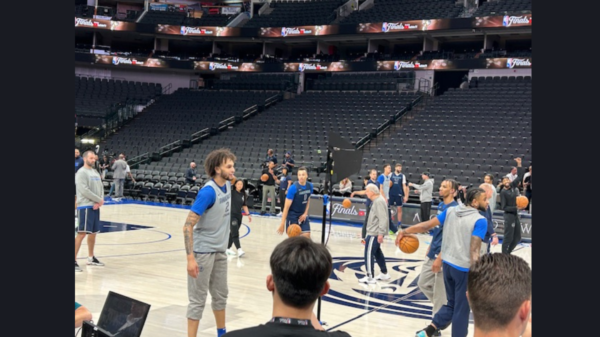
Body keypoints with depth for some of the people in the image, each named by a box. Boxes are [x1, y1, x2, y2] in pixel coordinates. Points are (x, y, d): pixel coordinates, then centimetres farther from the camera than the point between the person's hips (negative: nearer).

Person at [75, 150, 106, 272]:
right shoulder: (81, 172, -10)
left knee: (93, 232, 14)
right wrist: (99, 200, -13)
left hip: (95, 207, 8)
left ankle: (91, 258, 26)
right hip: (85, 207, -8)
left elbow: (100, 187, 13)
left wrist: (100, 201, -5)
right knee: (82, 233, -11)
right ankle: (74, 260, -9)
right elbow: (84, 190, -19)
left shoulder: (95, 172, 16)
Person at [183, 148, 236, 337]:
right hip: (203, 251, -8)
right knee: (198, 299, -1)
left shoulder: (227, 185, 0)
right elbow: (188, 226, -24)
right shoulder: (208, 192, -23)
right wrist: (190, 258, -27)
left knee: (221, 295, 19)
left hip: (220, 250, 8)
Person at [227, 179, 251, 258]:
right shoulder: (231, 192, -7)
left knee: (233, 233, 13)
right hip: (231, 215, -6)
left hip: (239, 215, 6)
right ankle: (239, 249, -18)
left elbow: (244, 205, 16)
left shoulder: (243, 194, 9)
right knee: (235, 233, -12)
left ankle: (228, 248, 24)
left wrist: (248, 214, 11)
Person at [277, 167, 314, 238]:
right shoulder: (293, 188, -21)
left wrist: (305, 213, -1)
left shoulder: (310, 186, -4)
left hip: (302, 215, 5)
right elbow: (286, 207, -21)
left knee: (307, 236, -1)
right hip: (292, 215, -5)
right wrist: (282, 224, -23)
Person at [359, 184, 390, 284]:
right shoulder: (376, 201, 14)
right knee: (377, 252, 20)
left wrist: (381, 233, -26)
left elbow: (383, 218, -24)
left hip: (375, 233, -11)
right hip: (373, 232, 11)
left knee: (369, 254, -7)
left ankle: (370, 277, -3)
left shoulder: (379, 201, -18)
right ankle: (384, 274, 29)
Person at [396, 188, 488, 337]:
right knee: (461, 309, 7)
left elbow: (427, 225, 4)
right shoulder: (480, 221, -13)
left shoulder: (451, 211, 4)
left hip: (447, 264, 6)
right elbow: (474, 250, -20)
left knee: (451, 303, 21)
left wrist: (405, 231, 15)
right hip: (464, 268, -6)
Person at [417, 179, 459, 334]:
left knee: (439, 292, 1)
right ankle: (441, 307, 33)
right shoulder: (440, 205, 10)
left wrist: (440, 258, -22)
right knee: (422, 283, 16)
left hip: (443, 256, -9)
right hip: (433, 253, 9)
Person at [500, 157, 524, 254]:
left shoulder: (513, 186, 4)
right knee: (508, 238, -2)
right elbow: (503, 207, -15)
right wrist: (516, 208, -21)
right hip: (509, 215, -7)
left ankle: (507, 253, 25)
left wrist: (519, 164, 1)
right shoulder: (503, 192, -12)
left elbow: (520, 176, 10)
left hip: (516, 215, 7)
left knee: (517, 237, 13)